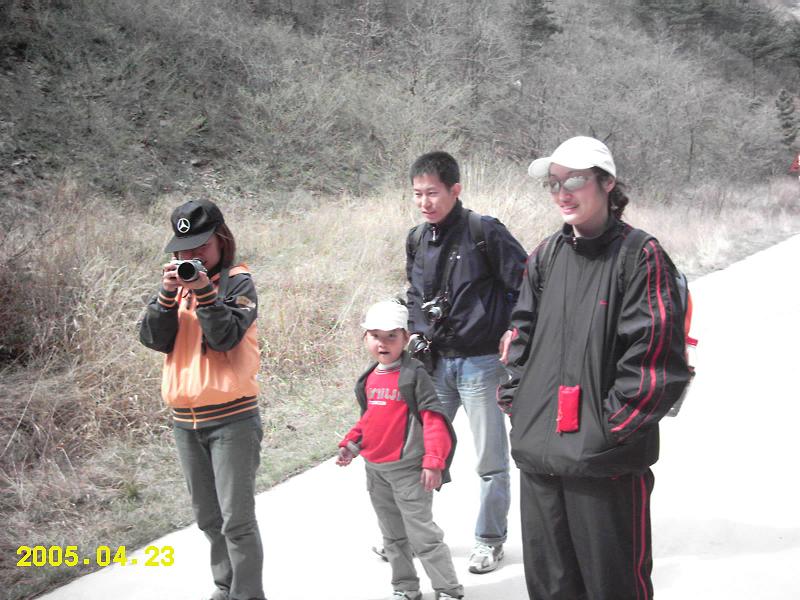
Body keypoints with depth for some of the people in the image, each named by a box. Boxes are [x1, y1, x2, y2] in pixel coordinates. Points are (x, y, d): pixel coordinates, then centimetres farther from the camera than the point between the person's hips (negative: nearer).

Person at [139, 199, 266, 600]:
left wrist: (204, 291, -23)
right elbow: (154, 339, -1)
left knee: (236, 519, -6)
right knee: (208, 518, 16)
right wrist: (169, 293, -14)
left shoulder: (237, 281, -4)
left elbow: (226, 336, -16)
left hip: (231, 419, -6)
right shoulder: (175, 281, 11)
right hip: (185, 420, 6)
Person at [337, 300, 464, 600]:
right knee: (393, 536, 17)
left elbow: (433, 419, -17)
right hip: (375, 471, 7)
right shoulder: (369, 378, 8)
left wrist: (433, 461, -22)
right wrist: (350, 444, 9)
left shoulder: (413, 373, -13)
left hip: (407, 470, -7)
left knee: (422, 534, -4)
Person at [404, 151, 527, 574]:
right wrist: (416, 333, 7)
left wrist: (512, 332, -16)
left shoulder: (484, 231, -13)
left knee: (490, 459, 7)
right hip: (436, 361, 5)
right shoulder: (417, 240, 6)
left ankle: (490, 538, 23)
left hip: (481, 361, -5)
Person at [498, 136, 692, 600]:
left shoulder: (640, 256, -9)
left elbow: (655, 357, -14)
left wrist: (613, 427, -13)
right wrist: (514, 400, 9)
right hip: (538, 453, 6)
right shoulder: (547, 256, 11)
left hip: (606, 462, -6)